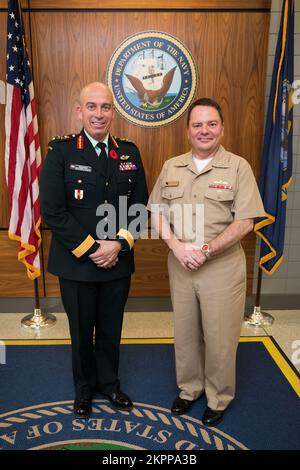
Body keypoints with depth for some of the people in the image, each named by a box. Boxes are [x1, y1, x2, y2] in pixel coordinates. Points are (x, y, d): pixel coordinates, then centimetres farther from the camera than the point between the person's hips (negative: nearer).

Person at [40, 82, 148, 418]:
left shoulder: (129, 152, 3)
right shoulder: (60, 151, -7)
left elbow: (140, 206, 2)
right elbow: (52, 211, -13)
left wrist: (119, 244, -11)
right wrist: (90, 249, -16)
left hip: (118, 262, 3)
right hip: (76, 262, -2)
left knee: (111, 329, 18)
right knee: (81, 331, 16)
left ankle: (109, 383, 43)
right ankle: (84, 388, 41)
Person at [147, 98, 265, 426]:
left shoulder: (238, 167, -6)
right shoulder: (171, 167, 6)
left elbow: (244, 222, -10)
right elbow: (157, 212, 6)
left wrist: (205, 250, -15)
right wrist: (177, 246, -10)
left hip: (223, 267, -3)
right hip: (180, 264, 3)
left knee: (220, 337, 9)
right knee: (185, 333, 16)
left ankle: (219, 398, 34)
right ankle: (189, 388, 40)